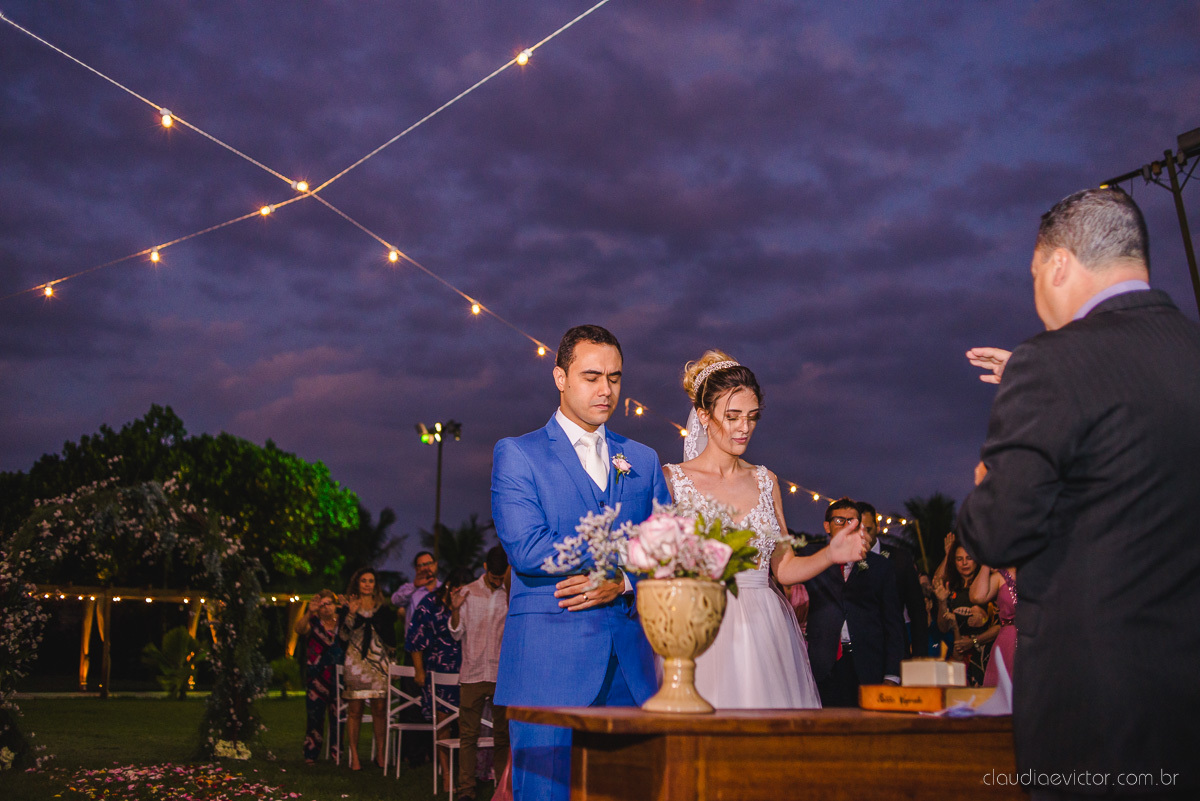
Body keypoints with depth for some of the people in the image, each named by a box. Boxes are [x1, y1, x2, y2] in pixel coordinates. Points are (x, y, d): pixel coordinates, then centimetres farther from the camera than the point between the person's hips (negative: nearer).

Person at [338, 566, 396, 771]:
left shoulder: (383, 607, 14)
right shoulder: (349, 605, 7)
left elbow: (390, 635, 18)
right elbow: (343, 635, -4)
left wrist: (391, 654, 12)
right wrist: (351, 614, -13)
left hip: (379, 660, 2)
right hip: (356, 661, -2)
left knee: (379, 708, -2)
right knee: (355, 709, -3)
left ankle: (380, 753, 7)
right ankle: (354, 756, 3)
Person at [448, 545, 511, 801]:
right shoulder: (467, 593, 5)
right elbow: (457, 634, 5)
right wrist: (455, 610, -12)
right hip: (473, 674, 0)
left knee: (503, 735, 4)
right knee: (468, 734, 2)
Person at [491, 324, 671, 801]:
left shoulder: (642, 461, 16)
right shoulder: (516, 454, 2)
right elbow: (525, 549, -13)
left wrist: (623, 582, -10)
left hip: (629, 669, 4)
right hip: (547, 668, -4)